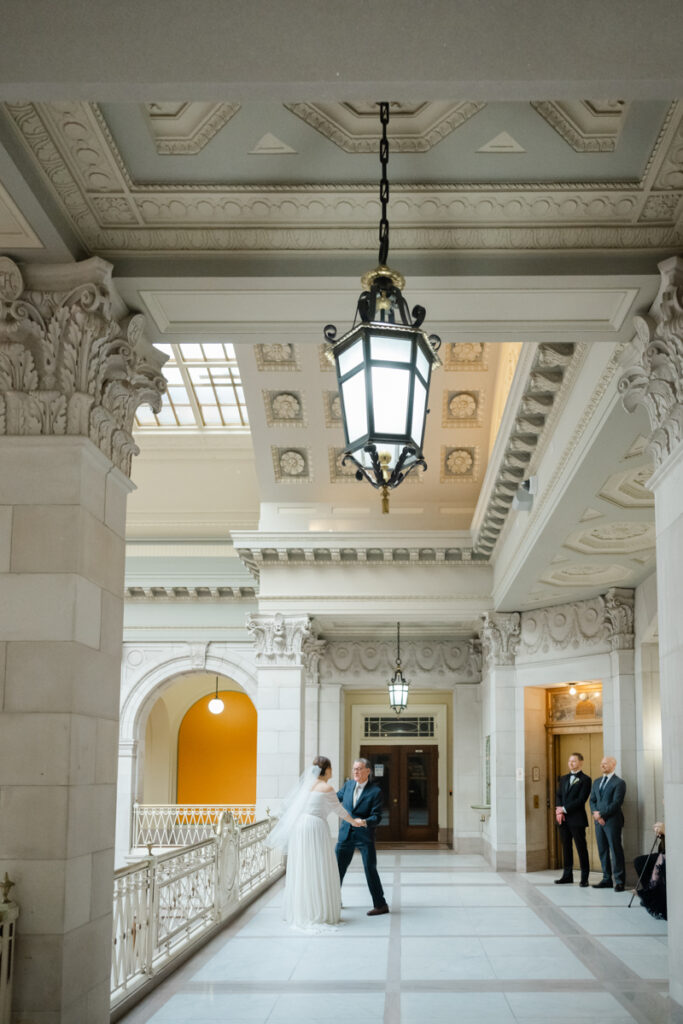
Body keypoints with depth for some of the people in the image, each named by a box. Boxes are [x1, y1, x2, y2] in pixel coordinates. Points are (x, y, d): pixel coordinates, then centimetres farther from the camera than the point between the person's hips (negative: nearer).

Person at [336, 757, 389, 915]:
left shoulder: (375, 791, -11)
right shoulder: (348, 785, 4)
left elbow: (376, 817, -14)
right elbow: (338, 797, 23)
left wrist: (365, 822, -33)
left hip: (364, 836, -5)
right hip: (346, 833, 5)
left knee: (370, 870, -2)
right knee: (337, 867, 11)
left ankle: (380, 904, 9)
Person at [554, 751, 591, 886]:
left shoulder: (585, 780, -3)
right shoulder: (563, 779, 17)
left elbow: (581, 800, -11)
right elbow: (558, 796, 12)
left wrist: (564, 809, -13)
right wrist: (559, 811, -5)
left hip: (577, 819, -6)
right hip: (563, 819, 6)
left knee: (581, 848, -2)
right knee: (566, 847, 9)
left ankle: (584, 878, 1)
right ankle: (567, 876, 15)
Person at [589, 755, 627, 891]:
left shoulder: (619, 782, -5)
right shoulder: (597, 782, 18)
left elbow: (616, 803, -12)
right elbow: (592, 800, 15)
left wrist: (601, 814, -14)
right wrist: (595, 813, -4)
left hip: (612, 821, -7)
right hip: (599, 821, 7)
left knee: (615, 851, -5)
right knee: (603, 851, 8)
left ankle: (619, 881, -1)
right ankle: (607, 879, 15)